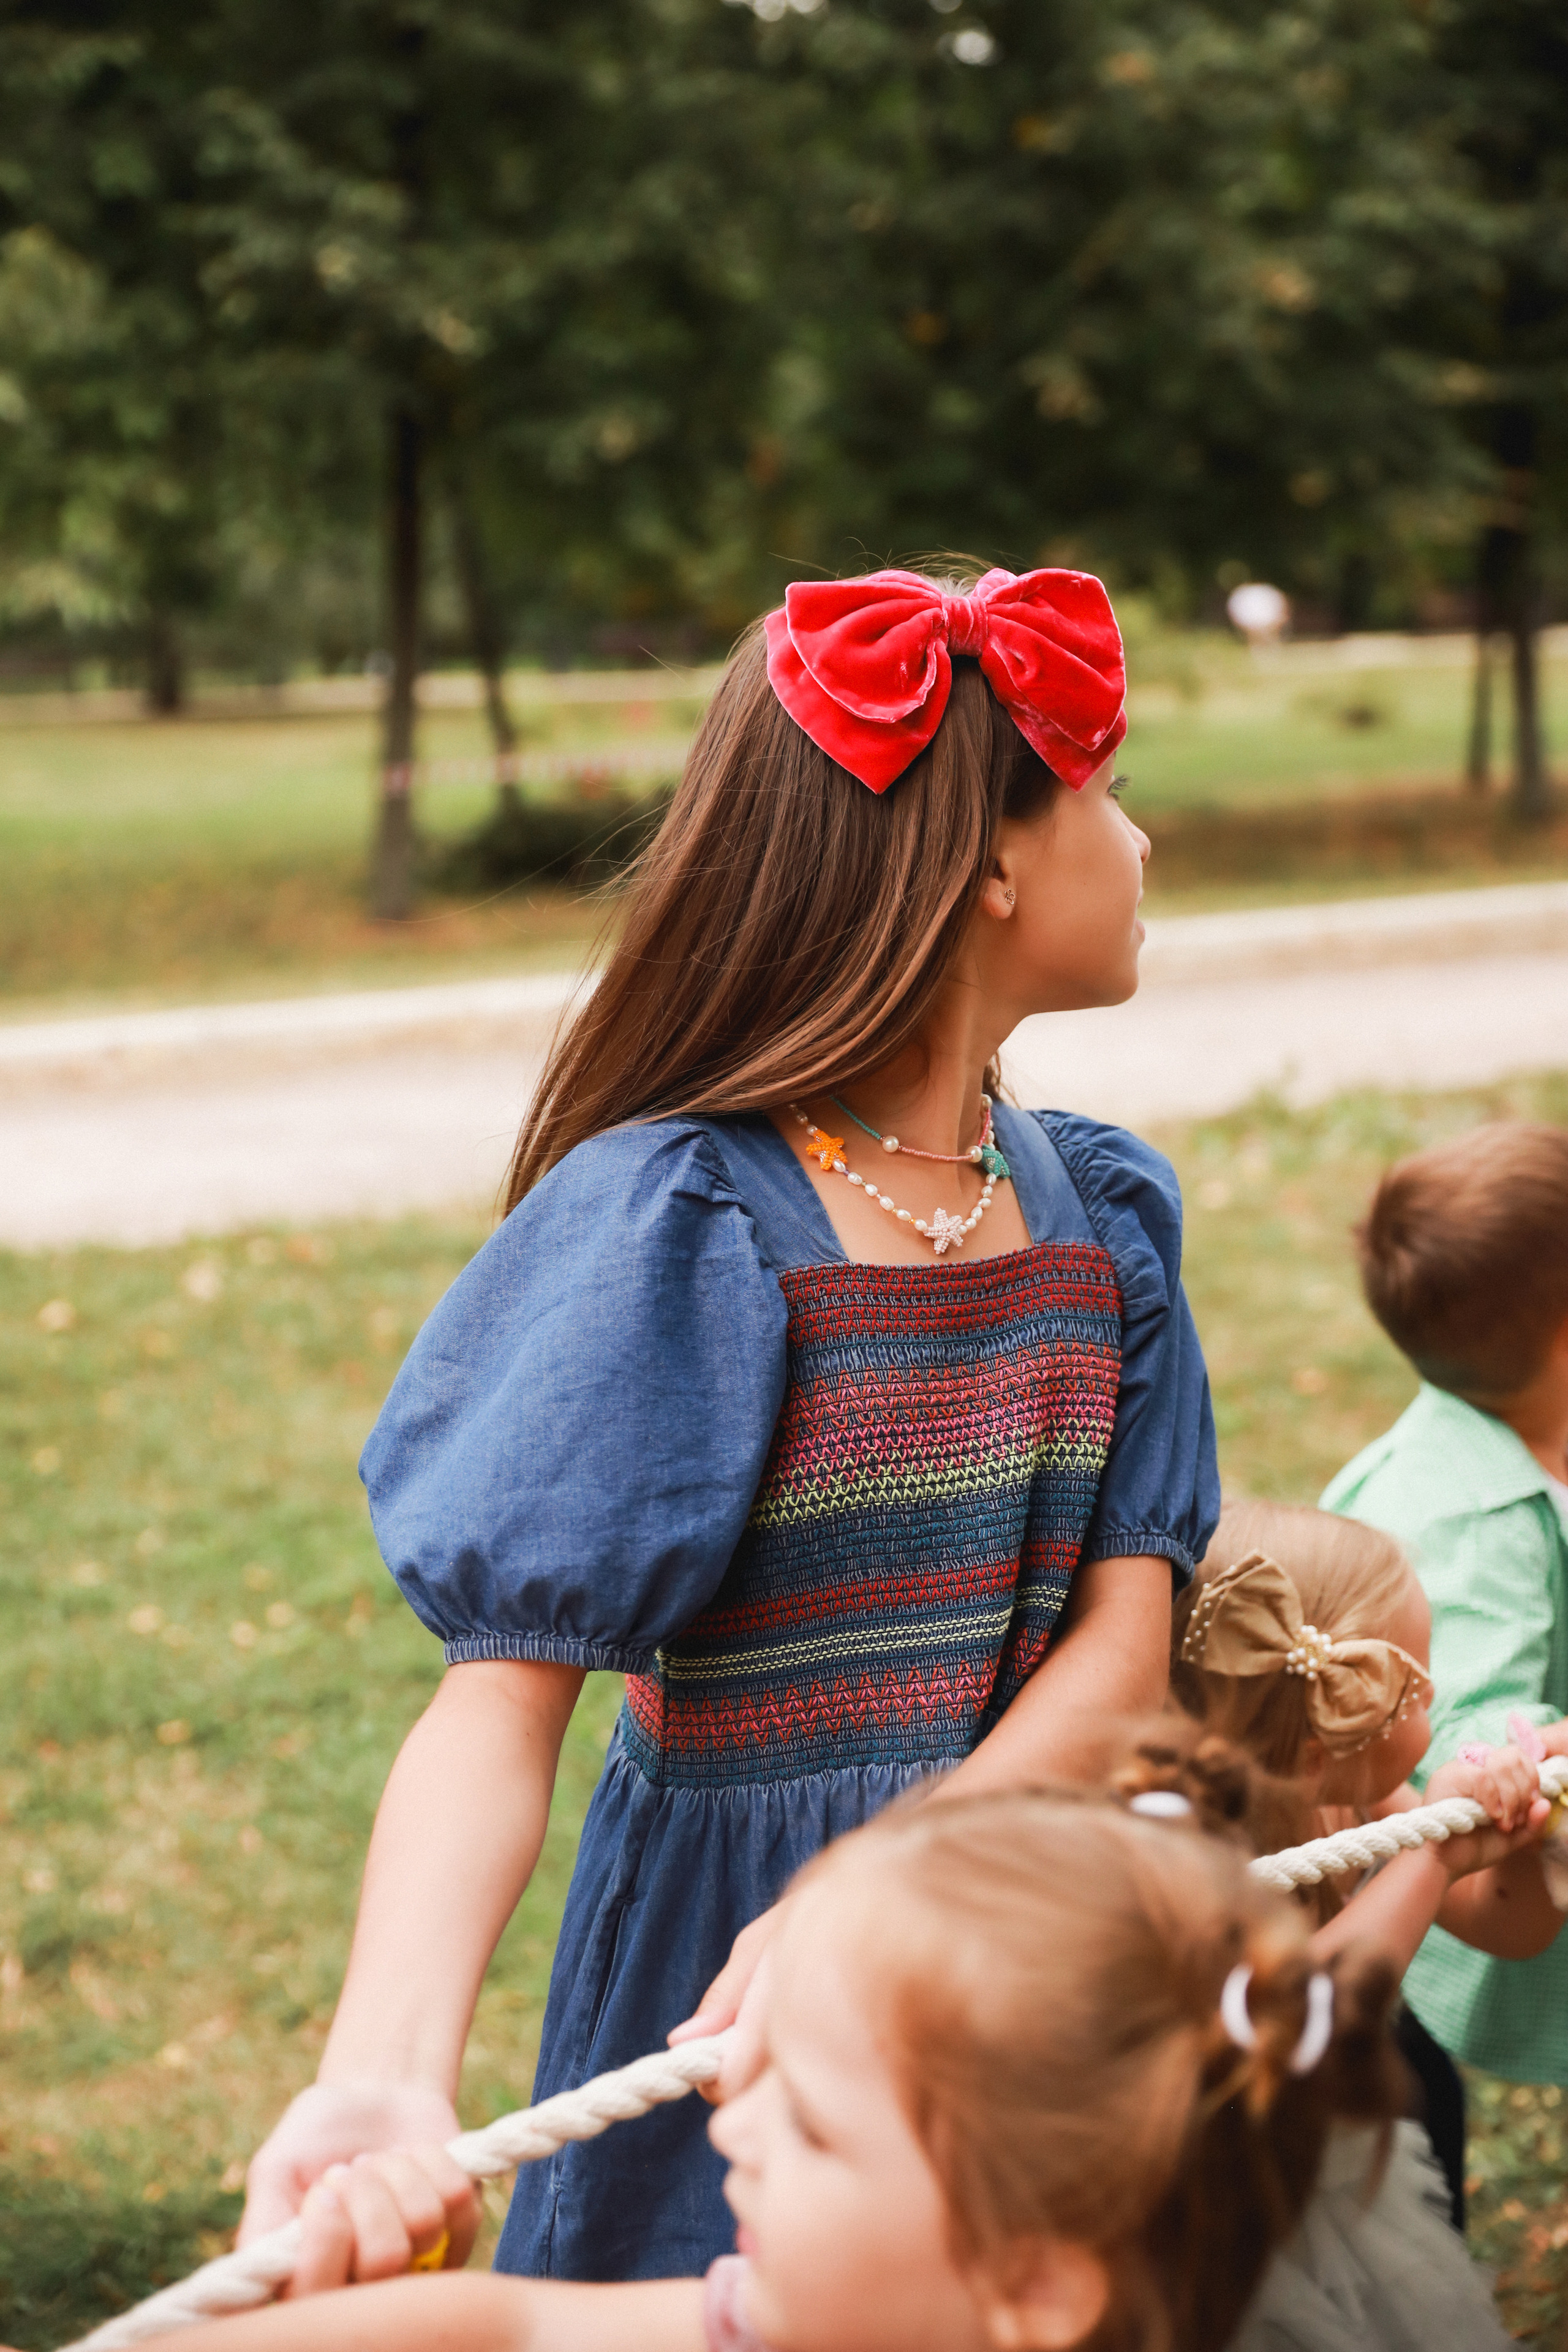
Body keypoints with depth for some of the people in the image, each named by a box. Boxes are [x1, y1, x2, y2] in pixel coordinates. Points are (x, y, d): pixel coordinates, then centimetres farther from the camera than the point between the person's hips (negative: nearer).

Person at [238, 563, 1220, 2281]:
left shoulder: (1098, 1215, 3)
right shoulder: (675, 1222, -17)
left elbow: (1127, 1637, -6)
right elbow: (504, 1692, -24)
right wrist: (387, 2073, -42)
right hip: (730, 1959, -6)